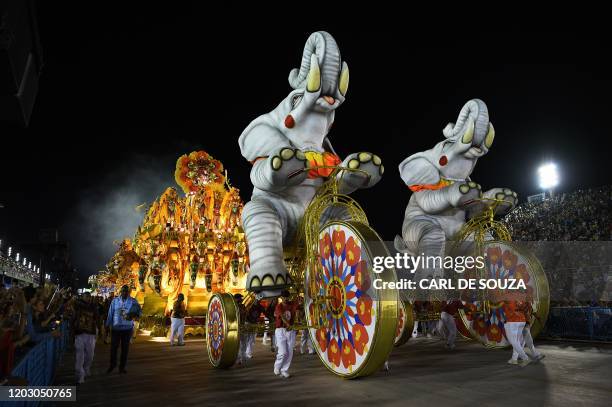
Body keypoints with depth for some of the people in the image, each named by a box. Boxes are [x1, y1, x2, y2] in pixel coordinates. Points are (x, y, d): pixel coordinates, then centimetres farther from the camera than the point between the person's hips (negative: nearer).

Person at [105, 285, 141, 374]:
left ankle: (122, 367, 20)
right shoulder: (115, 301, 2)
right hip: (115, 327, 0)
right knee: (113, 347, 5)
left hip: (127, 328, 0)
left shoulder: (133, 301, -1)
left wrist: (134, 315, -26)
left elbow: (139, 311, -6)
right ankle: (112, 364, 27)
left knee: (125, 348, 7)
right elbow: (110, 313, 4)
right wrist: (108, 325, 2)